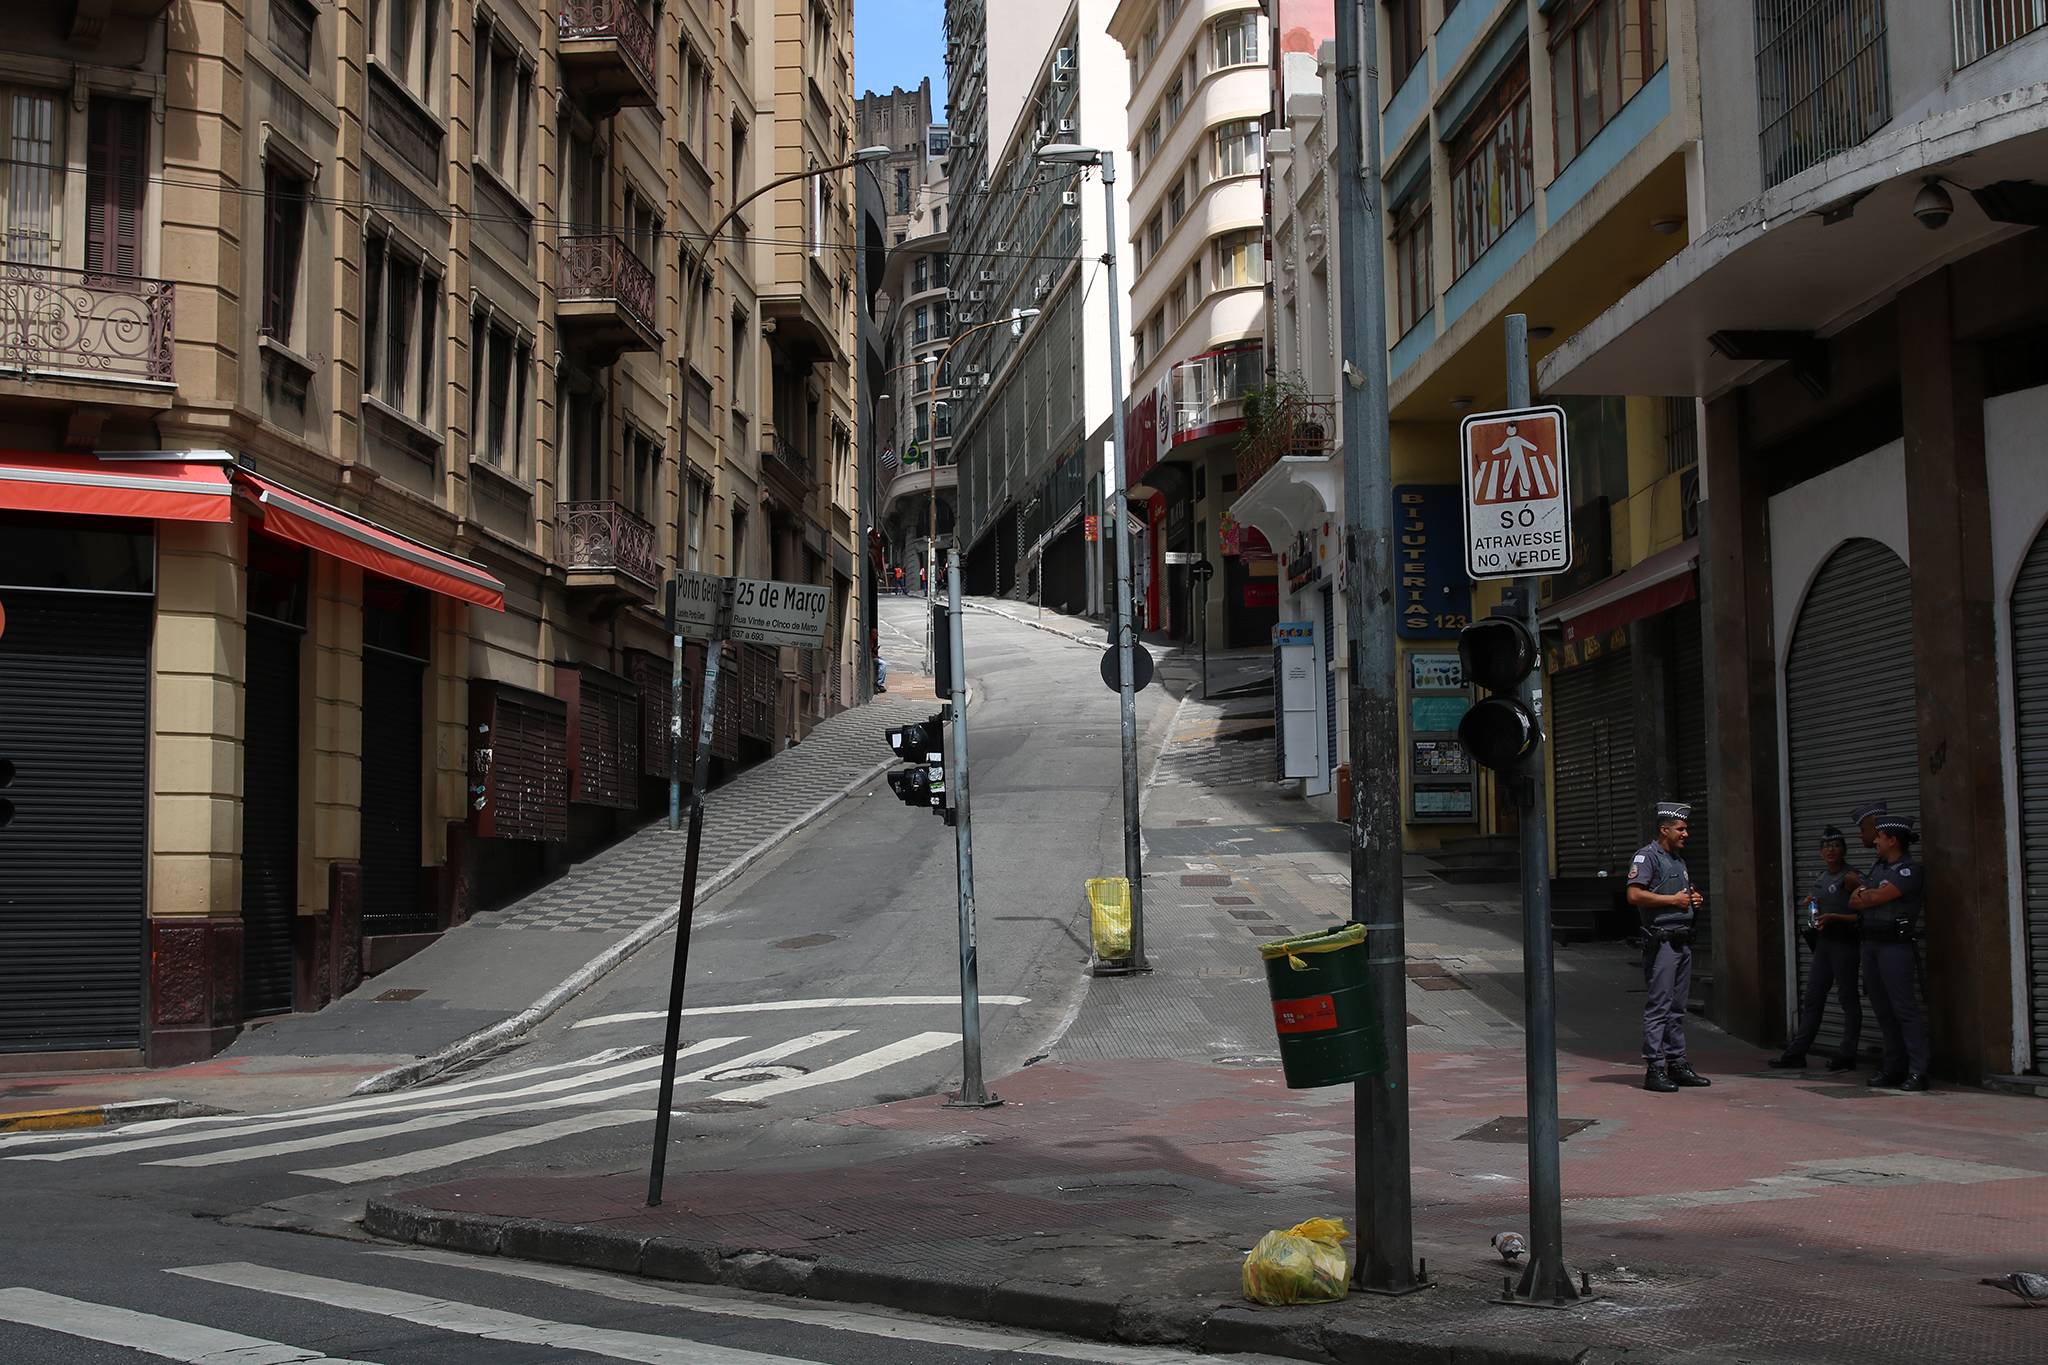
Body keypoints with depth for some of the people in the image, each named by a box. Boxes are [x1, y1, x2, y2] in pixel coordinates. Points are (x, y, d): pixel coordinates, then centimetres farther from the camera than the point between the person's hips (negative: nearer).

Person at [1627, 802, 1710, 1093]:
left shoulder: (1679, 859, 21)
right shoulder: (1648, 856, -7)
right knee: (1658, 1006, -9)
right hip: (1661, 940, -9)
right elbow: (1634, 895, -19)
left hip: (1683, 940, 9)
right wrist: (1673, 899, -16)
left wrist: (1694, 899, 11)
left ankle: (1677, 1063, 17)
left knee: (1678, 1007, 12)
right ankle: (1654, 1068, -9)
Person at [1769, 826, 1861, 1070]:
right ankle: (1796, 1052, 9)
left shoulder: (1849, 878, -9)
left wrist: (1833, 917, -21)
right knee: (1812, 999, 8)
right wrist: (1811, 905, 10)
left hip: (1844, 943, -8)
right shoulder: (1821, 878, 14)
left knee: (1848, 999, 0)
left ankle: (1847, 1056, 4)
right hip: (1823, 942, 8)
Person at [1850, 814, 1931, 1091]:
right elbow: (1853, 901, 15)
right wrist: (1869, 895, -6)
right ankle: (1894, 1068, 14)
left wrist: (1862, 896, 3)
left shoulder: (1910, 870, -9)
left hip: (1895, 946, -9)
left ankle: (1918, 1071, -11)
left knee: (1904, 1008, -11)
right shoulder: (1879, 868, 18)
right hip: (1870, 943, 9)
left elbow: (1877, 897, -17)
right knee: (1883, 1009, 9)